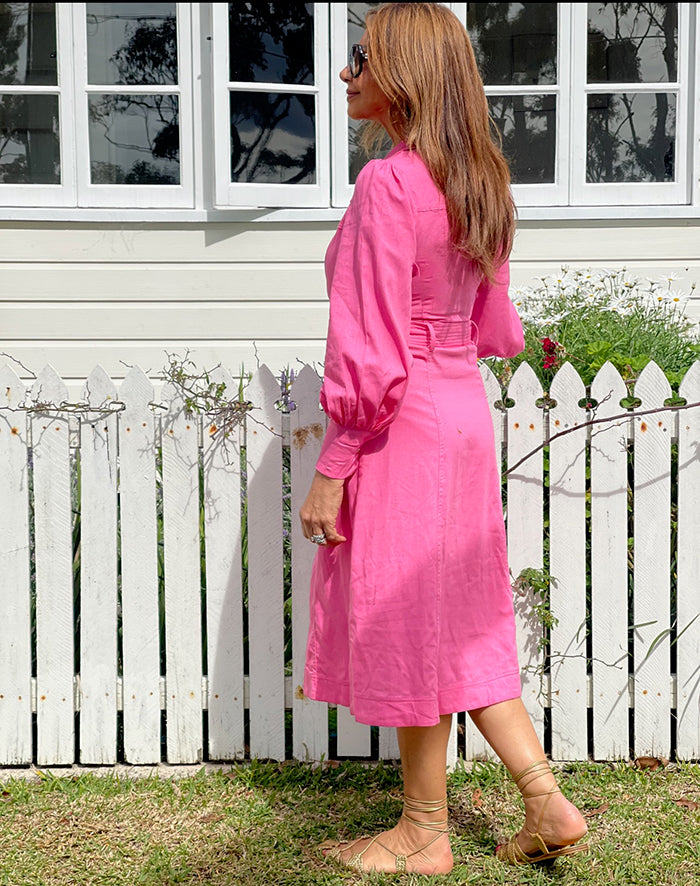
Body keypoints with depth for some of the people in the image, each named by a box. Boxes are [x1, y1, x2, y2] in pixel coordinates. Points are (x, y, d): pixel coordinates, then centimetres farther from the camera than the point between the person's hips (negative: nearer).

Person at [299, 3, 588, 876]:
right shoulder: (477, 182, 9)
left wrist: (331, 471, -15)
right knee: (460, 623, 18)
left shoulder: (387, 185, -17)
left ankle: (424, 833, 21)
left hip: (403, 425, -9)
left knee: (406, 628, 5)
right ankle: (546, 802, 21)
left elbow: (370, 354, -20)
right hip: (465, 412, 9)